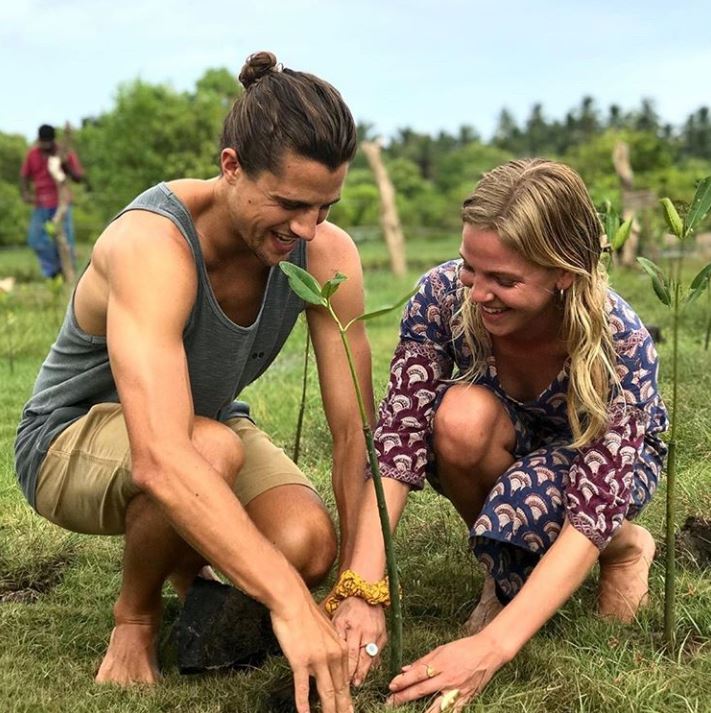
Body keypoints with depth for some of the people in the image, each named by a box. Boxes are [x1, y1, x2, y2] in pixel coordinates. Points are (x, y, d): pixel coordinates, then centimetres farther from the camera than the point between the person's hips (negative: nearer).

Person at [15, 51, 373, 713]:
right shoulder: (153, 243, -37)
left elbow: (354, 435, -17)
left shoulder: (326, 254, -21)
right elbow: (160, 460, -49)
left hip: (208, 420, 4)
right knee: (214, 447, -38)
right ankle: (134, 616, -6)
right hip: (73, 438, -4)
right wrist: (289, 603, -54)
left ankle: (187, 565, 12)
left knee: (308, 544, -24)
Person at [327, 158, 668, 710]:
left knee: (520, 505, -37)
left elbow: (592, 510, -41)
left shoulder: (621, 343, -35)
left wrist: (493, 646, -51)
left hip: (610, 454, -2)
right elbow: (398, 438, -32)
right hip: (507, 447, 2)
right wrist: (362, 592, -44)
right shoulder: (445, 295, -30)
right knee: (461, 416, -35)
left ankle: (627, 545, -2)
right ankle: (505, 567, -7)